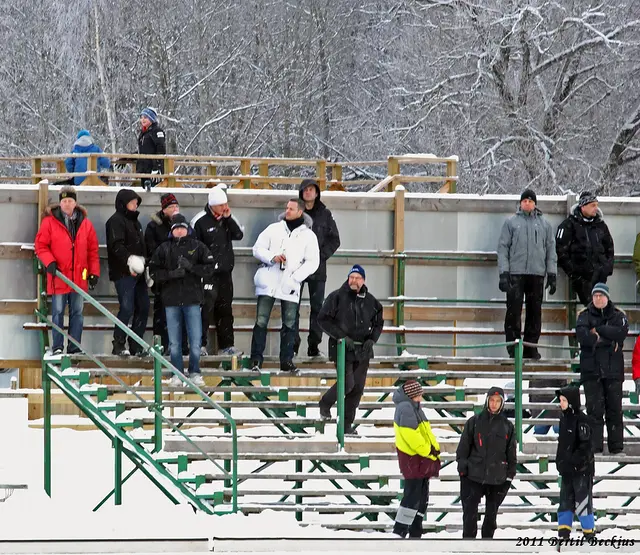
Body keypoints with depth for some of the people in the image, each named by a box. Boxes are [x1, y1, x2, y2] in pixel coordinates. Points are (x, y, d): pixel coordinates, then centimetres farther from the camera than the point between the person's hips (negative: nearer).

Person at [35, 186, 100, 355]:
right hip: (58, 276, -3)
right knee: (58, 312, 1)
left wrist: (94, 272, 5)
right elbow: (40, 245, -1)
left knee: (77, 313, 7)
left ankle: (75, 348, 14)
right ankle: (57, 347, 7)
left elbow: (93, 250, 10)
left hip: (79, 277, 3)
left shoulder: (85, 223, 6)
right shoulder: (49, 222, -2)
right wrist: (49, 262, -16)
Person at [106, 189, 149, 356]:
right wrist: (128, 260, -32)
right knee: (127, 309, -13)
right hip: (123, 273, -9)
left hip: (137, 273, 9)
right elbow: (117, 246, -20)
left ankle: (136, 346, 14)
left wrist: (144, 264, 21)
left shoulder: (134, 221, 22)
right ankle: (119, 346, -5)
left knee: (143, 308, 7)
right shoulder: (116, 221, -6)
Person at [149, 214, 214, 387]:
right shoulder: (164, 249, 5)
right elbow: (154, 271, 1)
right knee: (174, 342, 6)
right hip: (171, 300, 1)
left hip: (192, 299, -1)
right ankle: (177, 374, 15)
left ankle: (194, 373, 14)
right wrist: (172, 274, -14)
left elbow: (209, 268, 0)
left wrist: (191, 267, -15)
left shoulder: (197, 246, 3)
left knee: (195, 340, 0)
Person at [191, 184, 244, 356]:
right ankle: (200, 344, -10)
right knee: (206, 308, -13)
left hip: (225, 271, 6)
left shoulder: (227, 218, 9)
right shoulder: (200, 221, -10)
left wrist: (229, 218, -10)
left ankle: (226, 345, 17)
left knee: (225, 309, 11)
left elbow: (239, 235, 1)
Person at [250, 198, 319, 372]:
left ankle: (286, 360, 8)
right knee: (261, 321, -5)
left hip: (290, 285, 0)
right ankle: (256, 358, -2)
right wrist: (272, 257, -11)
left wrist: (296, 277, -10)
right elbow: (257, 248, 8)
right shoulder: (274, 229, 10)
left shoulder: (308, 235, 7)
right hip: (269, 282, 0)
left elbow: (313, 262, 3)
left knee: (289, 324, 1)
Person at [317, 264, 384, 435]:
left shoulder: (370, 301, 7)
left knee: (358, 387, 4)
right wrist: (341, 336, -15)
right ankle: (325, 403, 16)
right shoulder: (337, 297, -6)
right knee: (347, 383, -13)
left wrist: (372, 340, 1)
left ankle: (347, 424, 14)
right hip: (343, 349, -5)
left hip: (363, 350, 5)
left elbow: (378, 323, 18)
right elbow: (323, 319, -8)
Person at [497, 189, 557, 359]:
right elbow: (503, 248, 4)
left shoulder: (544, 224, 14)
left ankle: (531, 347, 9)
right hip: (516, 274, -2)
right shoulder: (511, 223, 7)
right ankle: (513, 348, -4)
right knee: (514, 311, -7)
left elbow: (551, 249, 14)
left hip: (537, 274, 2)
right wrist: (504, 273, -6)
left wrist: (552, 274, 6)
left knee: (535, 312, 3)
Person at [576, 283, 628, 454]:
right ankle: (594, 445, -6)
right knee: (594, 408, -6)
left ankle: (616, 446, 4)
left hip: (613, 369, 1)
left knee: (614, 408, 1)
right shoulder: (584, 315, 8)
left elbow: (621, 333, -9)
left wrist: (598, 330, -11)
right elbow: (582, 335, -11)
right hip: (591, 368, -1)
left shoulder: (618, 315, 10)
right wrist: (609, 341, -12)